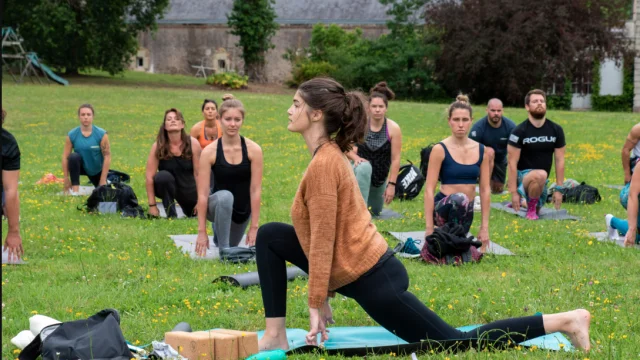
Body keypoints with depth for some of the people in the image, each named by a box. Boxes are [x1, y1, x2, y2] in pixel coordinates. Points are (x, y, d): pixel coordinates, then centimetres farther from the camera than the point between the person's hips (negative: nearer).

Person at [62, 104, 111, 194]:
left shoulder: (102, 134, -16)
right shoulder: (72, 135, -13)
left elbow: (107, 156, -15)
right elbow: (65, 157, -10)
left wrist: (103, 180, -17)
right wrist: (66, 179, -14)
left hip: (96, 170, 1)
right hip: (81, 167, -1)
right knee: (73, 157, -32)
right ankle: (75, 190, -28)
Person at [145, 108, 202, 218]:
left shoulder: (193, 143, -17)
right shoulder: (158, 146, -18)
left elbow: (199, 174, -12)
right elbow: (149, 177, -18)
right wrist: (152, 205, -21)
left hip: (188, 189, 3)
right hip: (167, 188, -2)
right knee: (163, 176, -33)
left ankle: (185, 206, 27)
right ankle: (171, 215, -17)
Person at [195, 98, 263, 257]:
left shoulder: (254, 150, -16)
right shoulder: (209, 152, -19)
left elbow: (255, 190, -14)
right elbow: (202, 194, -18)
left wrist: (254, 227, -15)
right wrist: (201, 231, -20)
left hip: (243, 209, 3)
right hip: (219, 204, -3)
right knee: (225, 196, -38)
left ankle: (219, 233, 55)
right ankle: (224, 251, -24)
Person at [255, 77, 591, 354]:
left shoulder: (323, 163, -19)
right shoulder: (330, 154, 11)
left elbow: (323, 240, -20)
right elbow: (326, 236, 18)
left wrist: (316, 305, -16)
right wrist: (323, 295, 21)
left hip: (372, 279, -10)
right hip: (367, 267, 10)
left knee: (461, 343, -3)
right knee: (270, 236, 11)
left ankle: (565, 320, 0)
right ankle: (275, 336, 9)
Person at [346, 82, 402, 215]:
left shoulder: (393, 129, -15)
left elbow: (395, 159, -13)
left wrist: (391, 184, -16)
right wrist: (355, 158, -26)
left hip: (380, 176, 2)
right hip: (361, 170, -2)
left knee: (376, 211, 18)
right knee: (365, 167, -41)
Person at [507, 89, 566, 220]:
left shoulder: (556, 130, -3)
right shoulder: (519, 132, -14)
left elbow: (560, 161, 0)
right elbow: (512, 163, -14)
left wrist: (558, 189, -4)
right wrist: (513, 192, -19)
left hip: (541, 180, 5)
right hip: (523, 175, -5)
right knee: (540, 175, -39)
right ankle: (530, 207, -15)